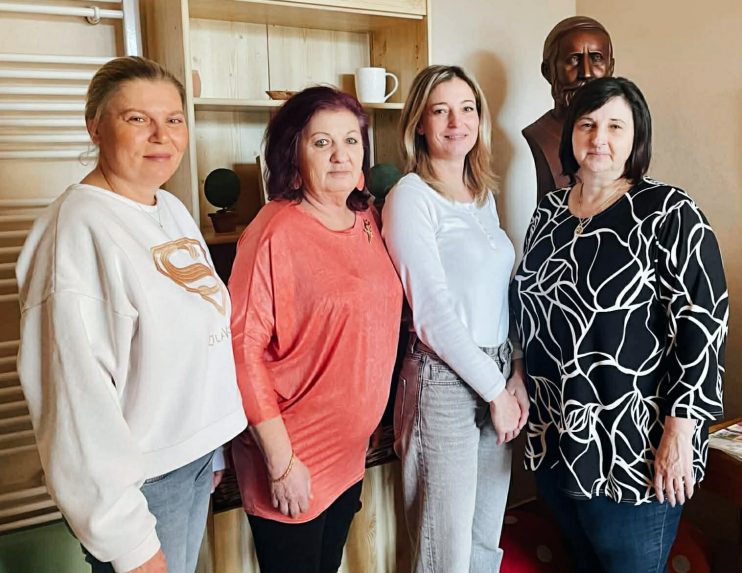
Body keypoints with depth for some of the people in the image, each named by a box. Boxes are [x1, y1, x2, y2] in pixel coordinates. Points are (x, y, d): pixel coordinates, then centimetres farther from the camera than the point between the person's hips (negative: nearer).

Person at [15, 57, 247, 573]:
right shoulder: (78, 230, -23)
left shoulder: (174, 209, 4)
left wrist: (208, 450, 16)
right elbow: (78, 398, -25)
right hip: (141, 483, -7)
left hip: (196, 456, 8)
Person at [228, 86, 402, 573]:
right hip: (293, 462, -6)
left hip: (351, 453, 7)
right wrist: (280, 461, -18)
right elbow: (242, 349, -20)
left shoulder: (366, 219, 2)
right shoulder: (276, 232, -19)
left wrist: (368, 427, 12)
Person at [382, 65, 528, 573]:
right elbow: (433, 312, -16)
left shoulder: (484, 195, 12)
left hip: (498, 375, 7)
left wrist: (516, 376, 4)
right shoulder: (411, 196, -11)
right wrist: (495, 391, -11)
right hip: (445, 380, -7)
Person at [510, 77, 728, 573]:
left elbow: (702, 325, -15)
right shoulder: (549, 211, 6)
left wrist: (679, 434, -18)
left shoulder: (669, 213, -11)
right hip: (555, 439, 6)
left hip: (636, 452, -5)